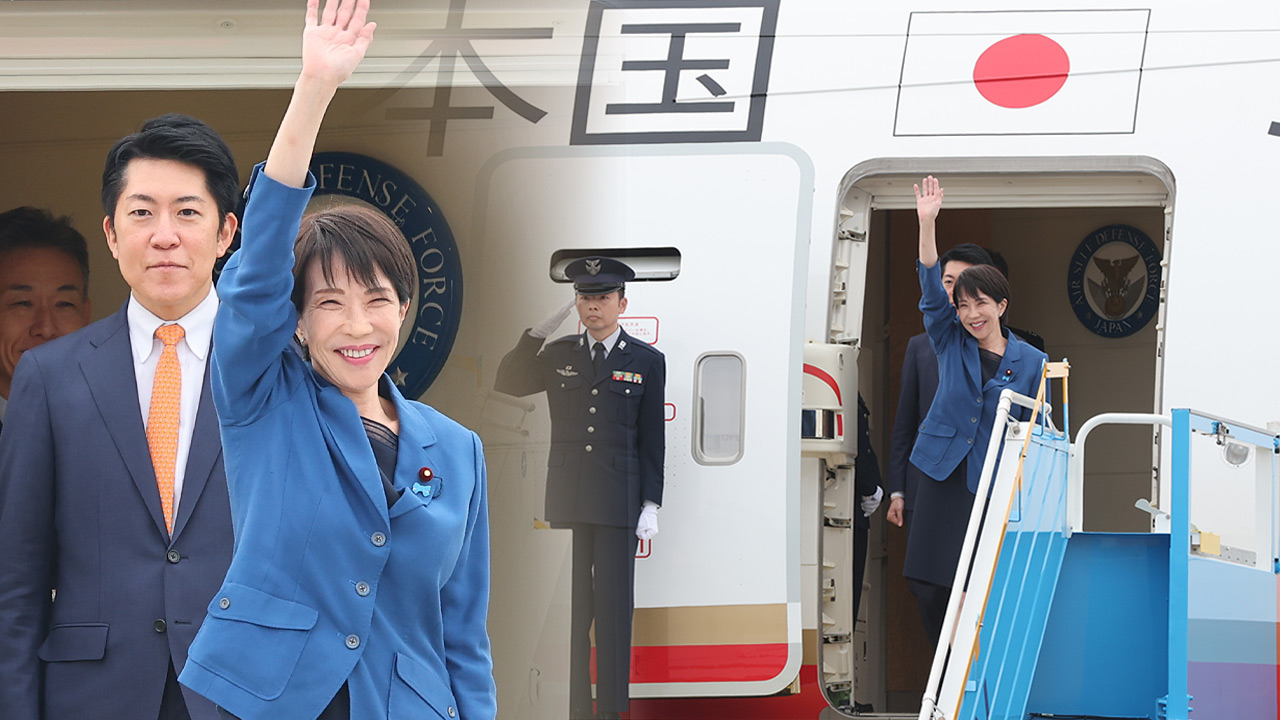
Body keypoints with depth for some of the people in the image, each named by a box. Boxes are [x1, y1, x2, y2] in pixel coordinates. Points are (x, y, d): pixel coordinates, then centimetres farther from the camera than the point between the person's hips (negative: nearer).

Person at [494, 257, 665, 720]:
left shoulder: (646, 361, 5)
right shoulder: (558, 356, 11)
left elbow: (652, 439, 5)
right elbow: (507, 385, 11)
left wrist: (651, 505, -1)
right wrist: (537, 332, 0)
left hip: (618, 502, -2)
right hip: (567, 500, 2)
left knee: (614, 607, -1)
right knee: (569, 606, 3)